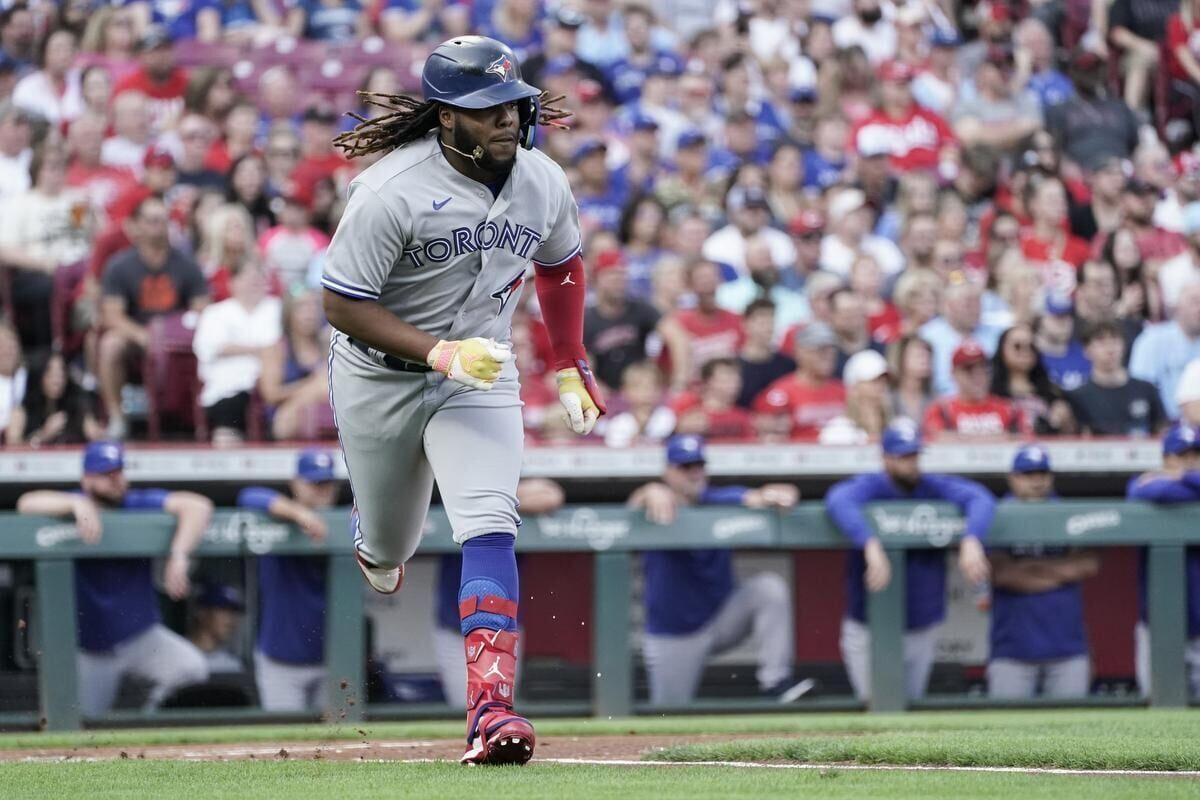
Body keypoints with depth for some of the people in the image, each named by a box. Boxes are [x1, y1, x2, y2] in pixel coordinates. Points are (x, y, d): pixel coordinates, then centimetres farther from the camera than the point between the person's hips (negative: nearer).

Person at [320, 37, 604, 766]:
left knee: (489, 527, -19)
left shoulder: (543, 183, -7)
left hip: (479, 376, 2)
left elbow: (560, 265, 14)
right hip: (381, 374, -2)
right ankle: (372, 542, 55)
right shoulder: (392, 191, -25)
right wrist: (440, 353, -30)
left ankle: (490, 706, -25)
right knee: (390, 546, 15)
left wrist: (571, 364, 13)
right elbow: (342, 304, -22)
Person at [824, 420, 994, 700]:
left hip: (922, 630, 4)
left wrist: (971, 541, -37)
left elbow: (980, 498, -16)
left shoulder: (934, 487, -3)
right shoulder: (869, 487, -13)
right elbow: (838, 501, -34)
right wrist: (871, 546, -50)